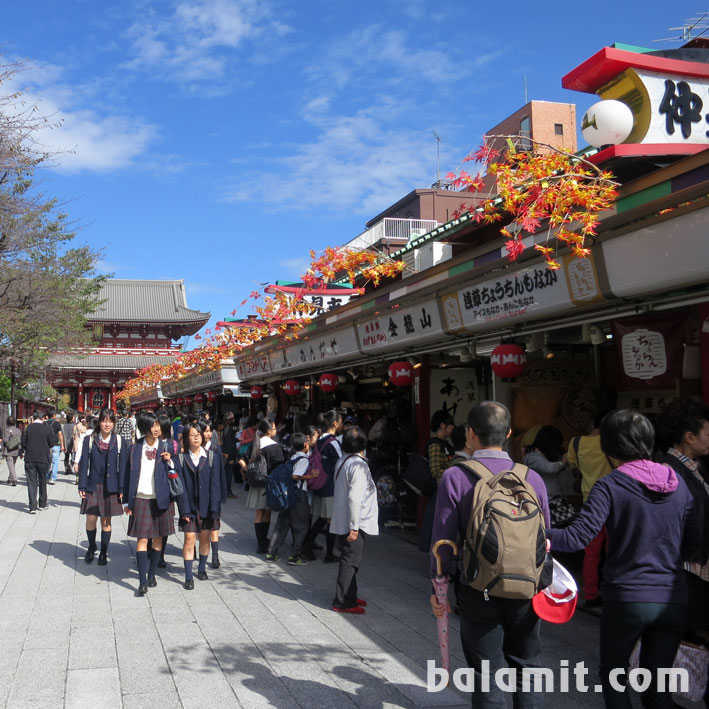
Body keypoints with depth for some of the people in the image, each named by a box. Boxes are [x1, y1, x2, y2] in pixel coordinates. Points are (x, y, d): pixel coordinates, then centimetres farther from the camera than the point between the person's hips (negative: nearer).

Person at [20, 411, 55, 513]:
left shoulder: (27, 428, -5)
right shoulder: (47, 428, -7)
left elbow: (23, 443, -1)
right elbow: (51, 444, -1)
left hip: (30, 459, 0)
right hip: (43, 459, 0)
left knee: (31, 482, 2)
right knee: (42, 481, 15)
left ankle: (33, 507, -4)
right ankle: (42, 504, 26)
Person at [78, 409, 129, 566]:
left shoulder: (120, 441, 1)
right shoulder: (90, 440, 2)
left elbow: (123, 465, 0)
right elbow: (84, 463, 2)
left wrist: (122, 488, -4)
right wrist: (82, 486, -4)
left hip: (110, 487, 0)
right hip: (92, 486, 0)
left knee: (106, 521, 5)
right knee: (91, 518, -1)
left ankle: (103, 553, 20)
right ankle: (91, 547, 26)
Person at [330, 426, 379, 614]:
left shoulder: (342, 461, 7)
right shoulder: (358, 465, -20)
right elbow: (355, 497, -24)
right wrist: (354, 527, -21)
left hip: (341, 521, 9)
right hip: (353, 523, -9)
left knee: (350, 561, 19)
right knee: (350, 562, 0)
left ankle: (349, 596, 29)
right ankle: (342, 602, 7)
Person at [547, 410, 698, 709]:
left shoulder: (610, 485, -13)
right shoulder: (677, 482, 2)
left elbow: (577, 537, -20)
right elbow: (692, 541, 7)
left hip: (627, 597, -4)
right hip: (673, 598, 4)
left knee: (613, 673, 18)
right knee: (658, 685, 15)